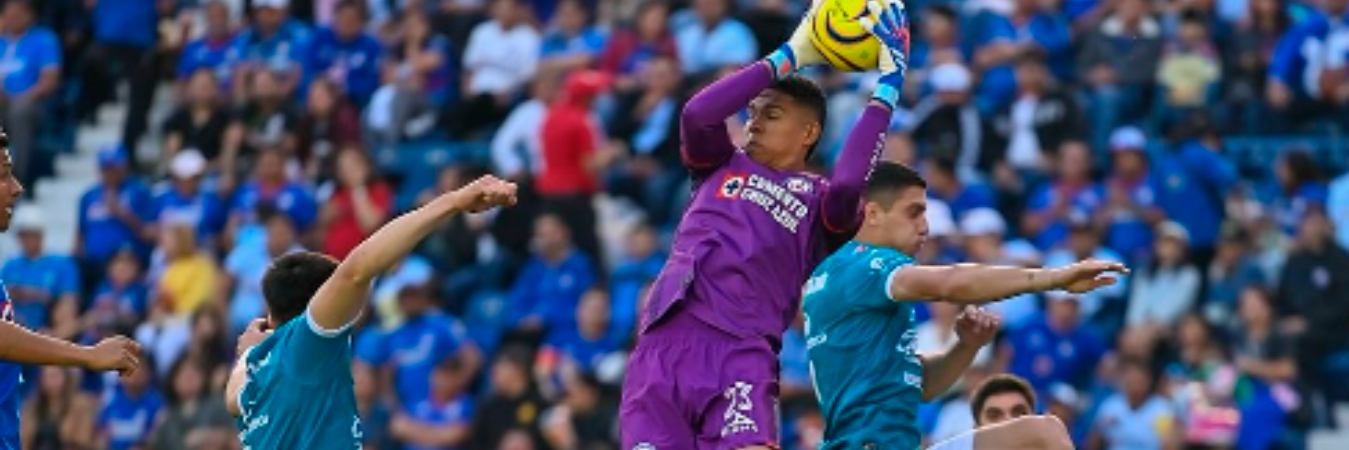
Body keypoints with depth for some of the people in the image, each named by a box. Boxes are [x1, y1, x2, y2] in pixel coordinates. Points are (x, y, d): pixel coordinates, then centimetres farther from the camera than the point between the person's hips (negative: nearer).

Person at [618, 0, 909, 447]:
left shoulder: (816, 201, 13)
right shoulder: (721, 168, 23)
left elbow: (849, 185, -10)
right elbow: (697, 116, 4)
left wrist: (886, 90, -4)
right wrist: (787, 59, 7)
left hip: (742, 353, -3)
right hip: (664, 343, 3)